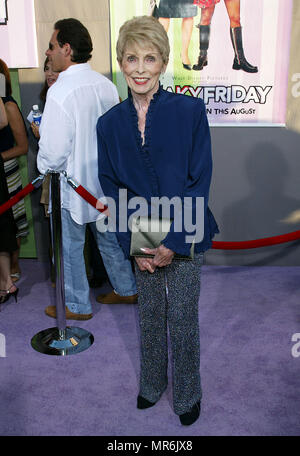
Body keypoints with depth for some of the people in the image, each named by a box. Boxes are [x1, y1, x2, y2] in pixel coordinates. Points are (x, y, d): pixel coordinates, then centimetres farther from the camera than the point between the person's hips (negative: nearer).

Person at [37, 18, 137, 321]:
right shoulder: (106, 84, 0)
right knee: (110, 239, 22)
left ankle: (77, 306, 25)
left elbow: (53, 150, -23)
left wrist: (44, 170, -3)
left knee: (70, 247, 11)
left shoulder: (60, 92, -23)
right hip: (106, 180, 7)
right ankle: (126, 290, 37)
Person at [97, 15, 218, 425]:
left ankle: (187, 395, 33)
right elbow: (111, 189, 2)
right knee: (150, 315, 17)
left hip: (184, 236, -2)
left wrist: (173, 242, -15)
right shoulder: (109, 123, -1)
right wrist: (134, 246, -6)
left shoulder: (190, 111, -10)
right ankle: (151, 384, 42)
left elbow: (199, 182, -11)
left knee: (183, 318, 8)